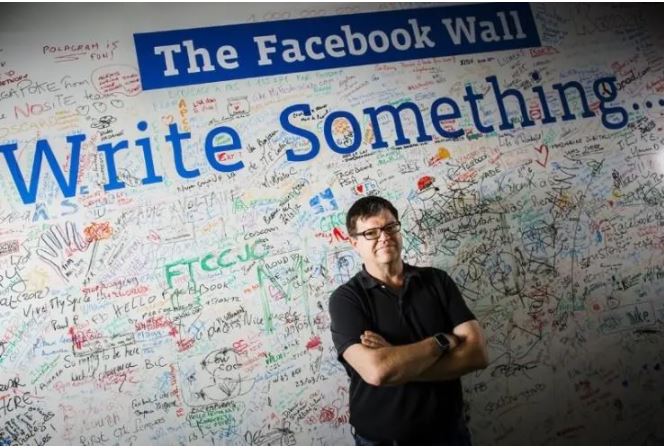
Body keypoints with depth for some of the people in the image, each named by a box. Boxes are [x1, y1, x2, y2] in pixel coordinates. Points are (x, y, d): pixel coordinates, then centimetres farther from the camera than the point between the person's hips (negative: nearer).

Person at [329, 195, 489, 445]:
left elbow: (477, 353, -12)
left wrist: (397, 363, -21)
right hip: (381, 441, -2)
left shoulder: (438, 281, -4)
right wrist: (443, 341, -16)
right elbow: (376, 370, -28)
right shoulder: (346, 299, -14)